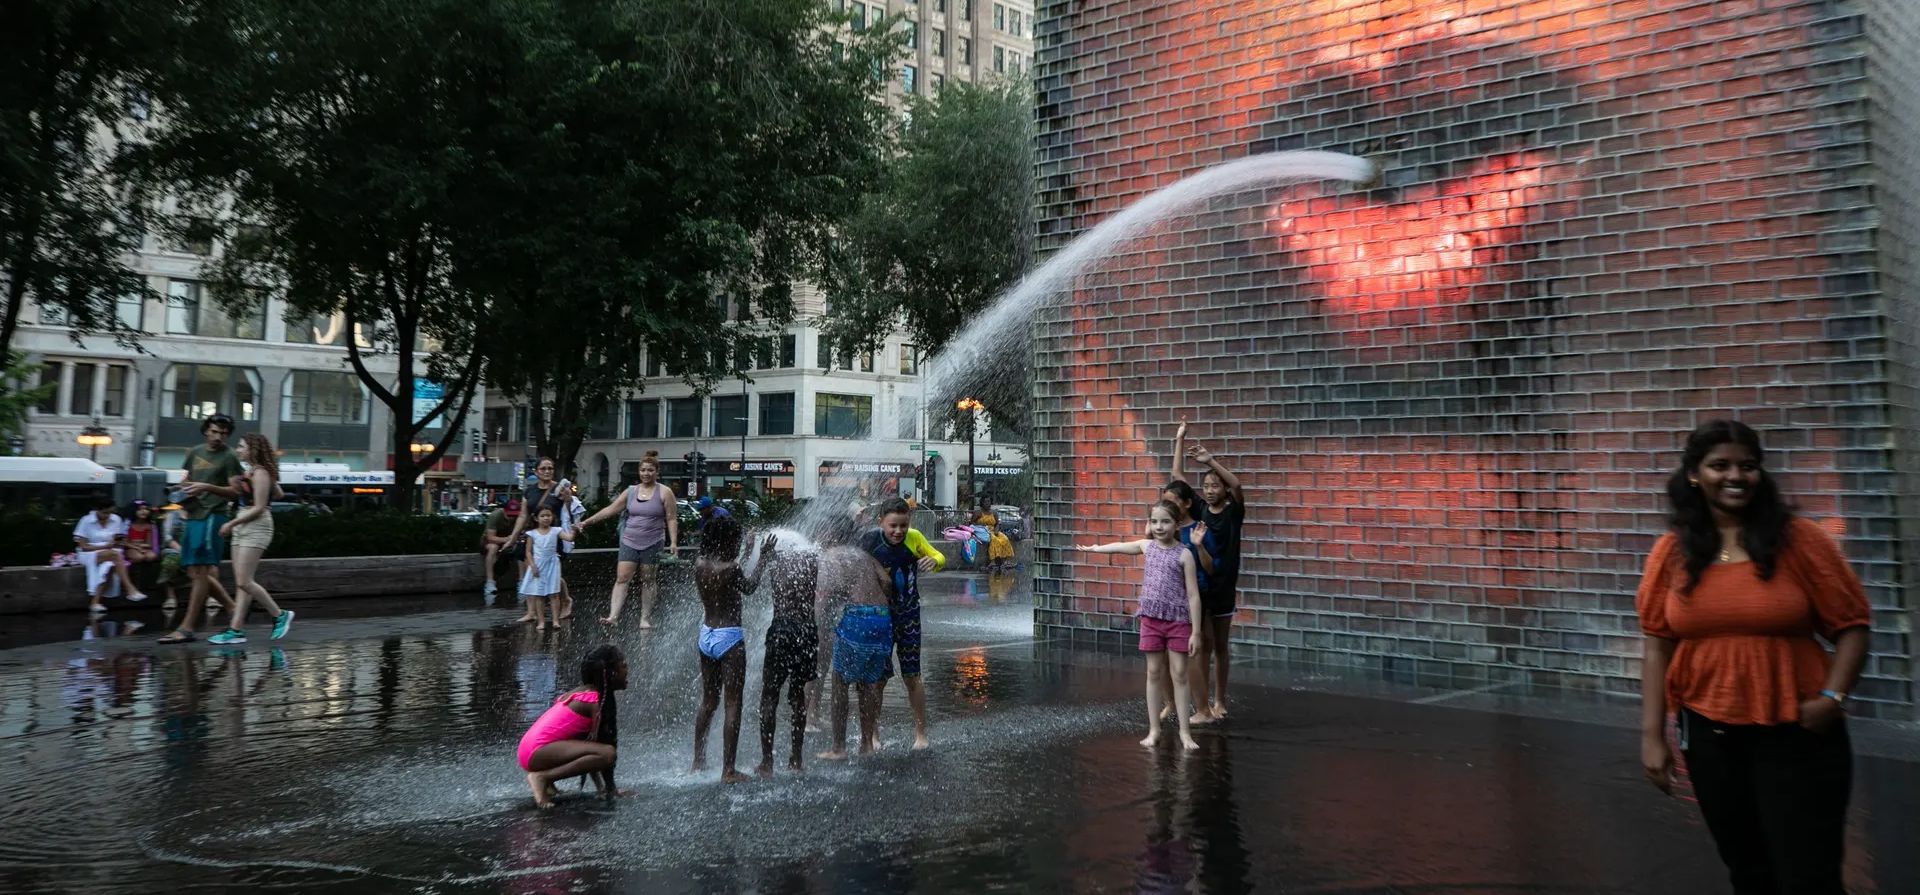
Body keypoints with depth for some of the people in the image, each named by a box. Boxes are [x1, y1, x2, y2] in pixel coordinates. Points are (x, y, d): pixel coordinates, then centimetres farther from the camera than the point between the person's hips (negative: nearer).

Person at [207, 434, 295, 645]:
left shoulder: (260, 473, -12)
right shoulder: (250, 472, 16)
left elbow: (259, 508, -16)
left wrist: (231, 523, -14)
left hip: (256, 528, -10)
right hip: (242, 528, 10)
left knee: (244, 581, -11)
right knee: (241, 582, 5)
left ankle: (280, 615, 1)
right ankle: (236, 629, 4)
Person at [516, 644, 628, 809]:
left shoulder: (581, 692, 18)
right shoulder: (596, 700, -10)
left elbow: (589, 742, 19)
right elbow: (599, 746, -10)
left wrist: (601, 787, 18)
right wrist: (609, 788, -2)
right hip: (538, 751, -10)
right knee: (608, 753, -24)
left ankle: (547, 781, 11)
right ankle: (542, 777, -14)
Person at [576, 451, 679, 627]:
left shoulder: (664, 492, -3)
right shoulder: (631, 491, 8)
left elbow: (672, 519, -4)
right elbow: (611, 509, 9)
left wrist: (673, 542, -12)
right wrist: (587, 521, 6)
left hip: (652, 543, -3)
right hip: (629, 541, 3)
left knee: (648, 581, 4)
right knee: (622, 578, -7)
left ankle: (645, 618, 11)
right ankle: (613, 616, -13)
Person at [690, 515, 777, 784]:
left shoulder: (699, 565, 1)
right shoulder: (730, 568, -17)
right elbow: (749, 588, 2)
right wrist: (763, 560, 12)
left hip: (706, 635, 7)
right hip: (729, 637, -7)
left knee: (708, 701, 20)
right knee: (733, 704, 0)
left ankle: (698, 763, 29)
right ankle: (728, 770, 1)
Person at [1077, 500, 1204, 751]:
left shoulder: (1184, 554, -9)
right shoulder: (1147, 546, 4)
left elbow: (1193, 595, -8)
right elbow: (1121, 546, 25)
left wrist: (1196, 631, -11)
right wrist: (1094, 548, 39)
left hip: (1178, 620, -3)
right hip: (1151, 618, 3)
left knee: (1179, 675, 0)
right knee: (1154, 673, 7)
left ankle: (1185, 732, 5)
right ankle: (1154, 729, 13)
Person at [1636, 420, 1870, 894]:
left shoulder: (1799, 539, -7)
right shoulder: (1672, 551, -1)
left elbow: (1851, 625, -2)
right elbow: (1657, 643, 0)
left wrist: (1831, 697, -17)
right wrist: (1652, 734, -2)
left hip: (1795, 735, -2)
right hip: (1710, 735, 3)